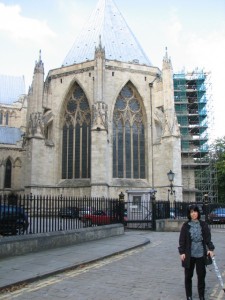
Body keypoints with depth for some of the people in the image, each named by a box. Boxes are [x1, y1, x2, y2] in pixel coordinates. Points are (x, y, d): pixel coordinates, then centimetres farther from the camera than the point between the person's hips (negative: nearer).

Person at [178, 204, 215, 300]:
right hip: (189, 255, -1)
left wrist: (210, 249, -8)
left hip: (201, 254, 1)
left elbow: (208, 238, 4)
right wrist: (182, 252, -6)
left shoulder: (203, 224, 2)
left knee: (201, 276, 8)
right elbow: (182, 240, -1)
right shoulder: (186, 225, -2)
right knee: (188, 276, 9)